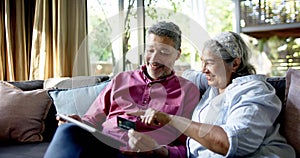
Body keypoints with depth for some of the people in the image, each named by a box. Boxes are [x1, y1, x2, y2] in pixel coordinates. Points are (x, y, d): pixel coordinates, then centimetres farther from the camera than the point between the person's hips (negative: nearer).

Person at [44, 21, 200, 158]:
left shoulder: (189, 91, 14)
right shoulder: (121, 79, 23)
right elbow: (94, 119, 22)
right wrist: (80, 123, -2)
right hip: (101, 144, 4)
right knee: (69, 129, -32)